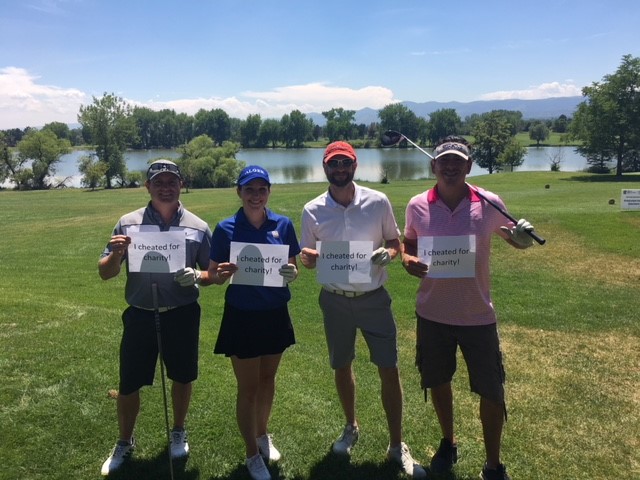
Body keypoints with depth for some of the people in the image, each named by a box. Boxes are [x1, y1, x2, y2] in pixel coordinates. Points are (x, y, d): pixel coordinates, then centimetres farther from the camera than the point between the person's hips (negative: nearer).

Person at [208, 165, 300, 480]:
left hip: (275, 314, 3)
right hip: (241, 317, -3)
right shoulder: (226, 228, -10)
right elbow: (214, 276, -4)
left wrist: (291, 274, -20)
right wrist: (222, 273, -27)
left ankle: (262, 434, 45)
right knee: (247, 387, 8)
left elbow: (292, 267, 3)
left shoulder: (283, 225, -4)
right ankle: (252, 455, 28)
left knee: (267, 379, 20)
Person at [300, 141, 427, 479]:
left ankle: (396, 446, 18)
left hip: (374, 298, -1)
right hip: (335, 300, 1)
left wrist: (388, 253, -19)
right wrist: (313, 257, -21)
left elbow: (396, 242, 4)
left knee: (389, 369, 2)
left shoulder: (378, 202, -6)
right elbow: (306, 258, 3)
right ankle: (351, 427, 40)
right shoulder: (312, 211, -4)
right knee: (341, 366, 15)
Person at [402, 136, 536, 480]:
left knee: (491, 391, 7)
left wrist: (522, 238, -19)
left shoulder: (489, 204, -10)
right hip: (432, 314, 2)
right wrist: (407, 260, -12)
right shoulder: (417, 206, -6)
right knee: (437, 382, 19)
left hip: (478, 316, -1)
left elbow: (513, 238, 5)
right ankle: (448, 442, 46)